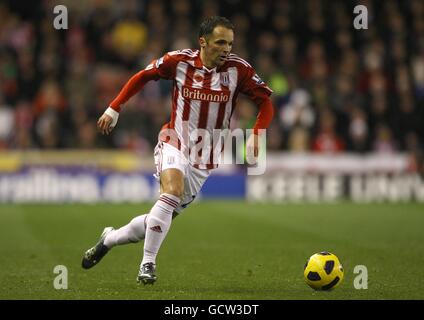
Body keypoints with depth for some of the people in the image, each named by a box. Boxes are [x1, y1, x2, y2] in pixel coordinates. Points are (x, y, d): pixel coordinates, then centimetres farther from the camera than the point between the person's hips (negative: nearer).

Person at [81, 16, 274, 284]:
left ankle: (108, 239, 29)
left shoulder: (237, 68, -9)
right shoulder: (179, 61, -8)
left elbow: (266, 101, -3)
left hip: (205, 158, 2)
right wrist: (114, 109, 6)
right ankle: (148, 264, -23)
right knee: (173, 191, -32)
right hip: (174, 143, -2)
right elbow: (143, 77, 8)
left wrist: (257, 134, -19)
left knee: (160, 221, 4)